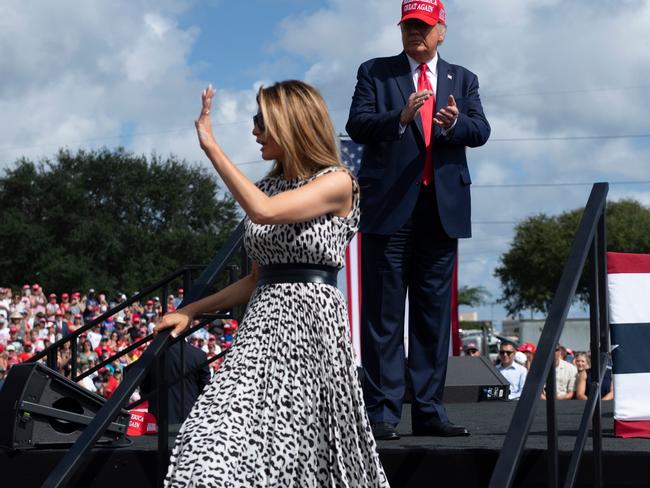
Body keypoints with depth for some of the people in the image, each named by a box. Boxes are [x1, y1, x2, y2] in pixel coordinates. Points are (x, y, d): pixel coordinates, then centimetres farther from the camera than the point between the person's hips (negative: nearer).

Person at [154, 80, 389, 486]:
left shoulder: (337, 182, -5)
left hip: (310, 319, -6)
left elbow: (265, 212, -22)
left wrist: (212, 147, -16)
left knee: (301, 450, -5)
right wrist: (192, 311, 13)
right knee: (221, 449, -6)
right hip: (264, 321, 6)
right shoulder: (269, 187, 17)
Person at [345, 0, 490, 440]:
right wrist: (401, 117, -23)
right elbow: (357, 126, -5)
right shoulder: (375, 73, 8)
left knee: (434, 313, 6)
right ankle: (381, 413, -1)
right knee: (383, 314, -3)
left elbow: (481, 132, 2)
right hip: (390, 206, -3)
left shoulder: (462, 80, 16)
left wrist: (455, 122, -20)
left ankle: (429, 411, 10)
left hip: (443, 208, 3)